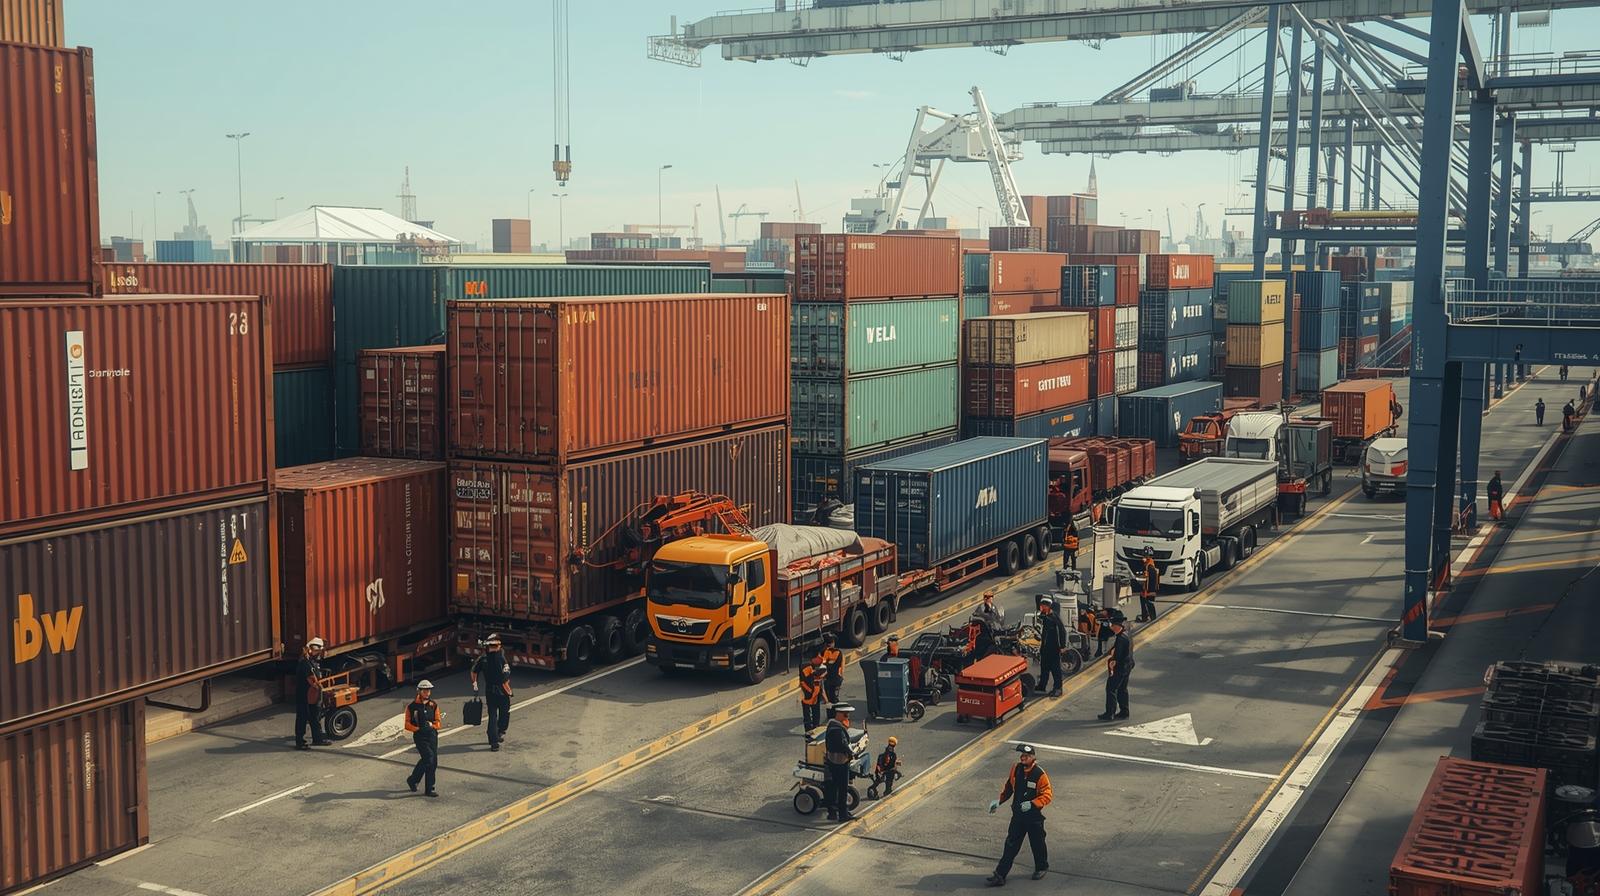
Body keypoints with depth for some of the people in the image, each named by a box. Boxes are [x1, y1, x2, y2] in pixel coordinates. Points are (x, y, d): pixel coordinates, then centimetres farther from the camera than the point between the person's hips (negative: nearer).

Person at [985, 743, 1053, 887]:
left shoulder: (1040, 775, -19)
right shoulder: (1016, 769, -2)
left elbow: (1047, 796, -18)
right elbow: (1008, 787, 12)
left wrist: (1032, 804, -30)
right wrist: (999, 801, 3)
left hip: (1034, 817, -4)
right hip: (1018, 815, 4)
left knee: (1037, 844, 16)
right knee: (1011, 846, 3)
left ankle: (1041, 868, 41)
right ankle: (1000, 875, 3)